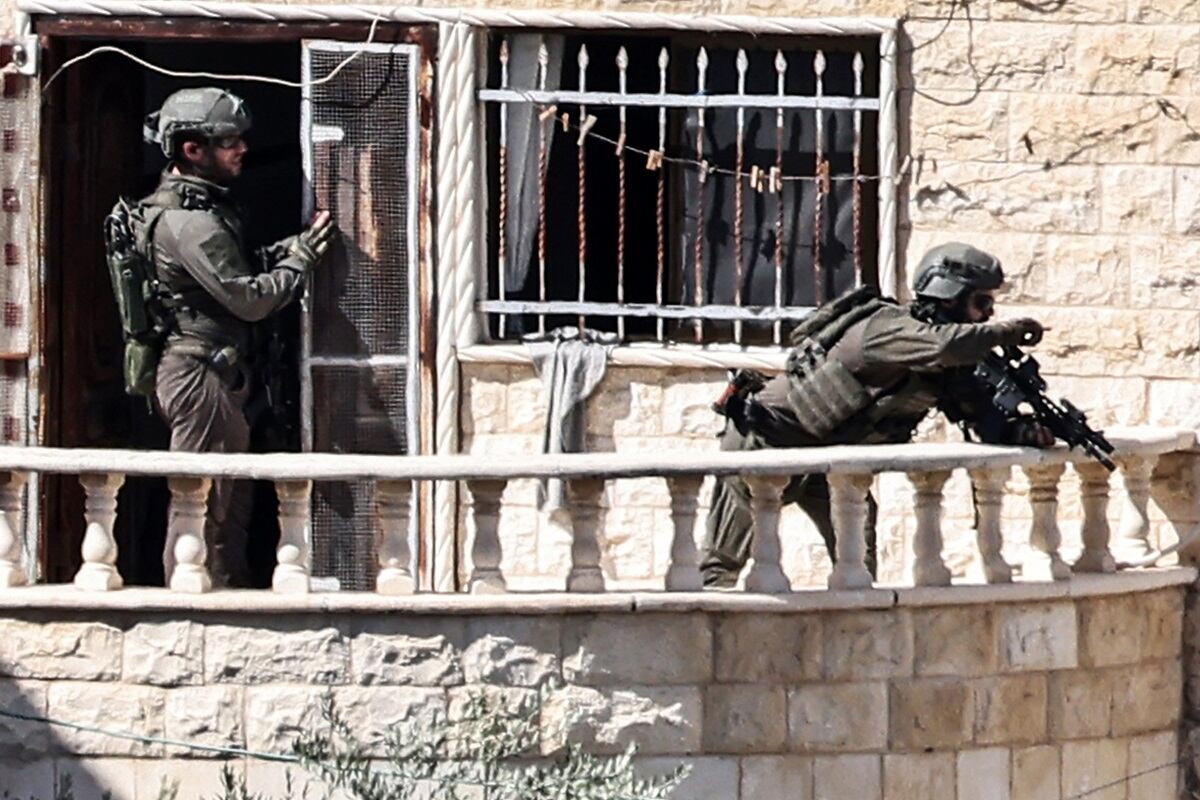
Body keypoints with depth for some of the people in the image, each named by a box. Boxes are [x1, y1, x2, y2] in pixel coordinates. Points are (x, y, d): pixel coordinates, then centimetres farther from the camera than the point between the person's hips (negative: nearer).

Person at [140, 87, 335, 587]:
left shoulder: (202, 207, 15)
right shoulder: (187, 221, -18)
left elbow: (243, 268, 16)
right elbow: (250, 297, -20)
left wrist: (295, 245, 3)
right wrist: (304, 255, -9)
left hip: (217, 373, 11)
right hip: (201, 375, -11)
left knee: (231, 505, 16)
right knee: (203, 505, -7)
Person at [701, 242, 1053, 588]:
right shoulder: (888, 327, -28)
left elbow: (983, 418, 0)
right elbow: (943, 346, -49)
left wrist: (1023, 431, -22)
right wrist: (1005, 331, -34)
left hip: (824, 453, 8)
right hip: (765, 435, -8)